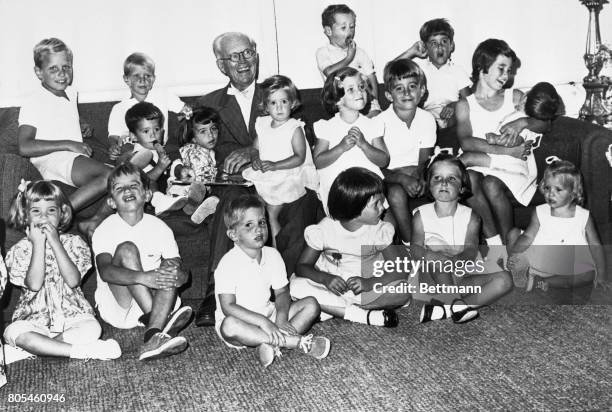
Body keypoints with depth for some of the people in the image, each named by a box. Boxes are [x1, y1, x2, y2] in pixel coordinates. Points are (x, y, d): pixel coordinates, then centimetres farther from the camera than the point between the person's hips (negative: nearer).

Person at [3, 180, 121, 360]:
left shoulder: (73, 242, 3)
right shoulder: (19, 250, 3)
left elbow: (73, 280, -13)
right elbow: (34, 285, -14)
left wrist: (55, 242, -14)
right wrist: (38, 244, -14)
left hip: (71, 314, 0)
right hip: (34, 317, 0)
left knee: (91, 328, -30)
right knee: (13, 331, -32)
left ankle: (38, 347, -19)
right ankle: (82, 351, -31)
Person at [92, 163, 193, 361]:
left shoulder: (159, 228, 3)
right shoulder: (105, 230, -6)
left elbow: (176, 267, -4)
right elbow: (105, 271, -24)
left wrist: (178, 275, -31)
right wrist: (142, 277, -42)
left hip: (150, 300, 3)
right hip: (117, 305, -3)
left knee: (169, 273, -25)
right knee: (126, 248, -24)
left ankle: (153, 337, -44)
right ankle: (157, 321, -36)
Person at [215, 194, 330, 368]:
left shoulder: (273, 256, 0)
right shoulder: (229, 263, -17)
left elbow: (282, 292, 5)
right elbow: (228, 307, -21)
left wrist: (281, 319, -16)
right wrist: (262, 321, -28)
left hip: (268, 315, 6)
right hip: (242, 320, -5)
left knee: (311, 304, -7)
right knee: (229, 326, -40)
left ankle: (273, 345, -28)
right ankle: (299, 341, -36)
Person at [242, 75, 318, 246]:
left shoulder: (294, 128, -8)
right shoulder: (263, 125, 9)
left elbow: (299, 157, -14)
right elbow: (255, 148, 16)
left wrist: (275, 165, -22)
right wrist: (255, 159, -7)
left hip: (288, 176, -7)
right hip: (264, 175, 7)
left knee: (271, 210, -16)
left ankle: (275, 244, -2)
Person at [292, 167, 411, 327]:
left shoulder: (381, 231, -10)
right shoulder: (324, 229, -11)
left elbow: (401, 271, -13)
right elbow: (302, 266, -7)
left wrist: (369, 282, -30)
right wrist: (325, 278, -28)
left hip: (368, 289, 0)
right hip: (331, 286, 0)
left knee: (403, 291, -27)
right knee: (297, 286, -28)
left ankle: (331, 308, -22)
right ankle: (366, 315, -27)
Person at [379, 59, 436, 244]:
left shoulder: (427, 119, -4)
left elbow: (424, 160, 0)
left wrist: (420, 178, -22)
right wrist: (402, 179, -30)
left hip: (413, 175, 4)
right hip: (388, 178, -4)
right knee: (396, 193, -33)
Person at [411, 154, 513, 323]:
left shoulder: (470, 217, 1)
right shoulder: (421, 215, 2)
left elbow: (470, 251, -12)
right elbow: (415, 248, -9)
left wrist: (454, 260, -36)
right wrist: (428, 255, -34)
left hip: (465, 275, 2)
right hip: (434, 278, -1)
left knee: (504, 279, -21)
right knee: (435, 244, -26)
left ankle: (445, 308, -34)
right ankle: (454, 302, -36)